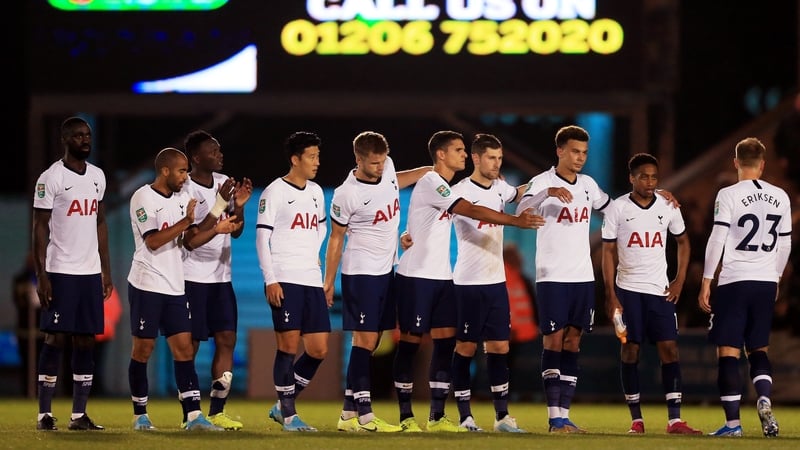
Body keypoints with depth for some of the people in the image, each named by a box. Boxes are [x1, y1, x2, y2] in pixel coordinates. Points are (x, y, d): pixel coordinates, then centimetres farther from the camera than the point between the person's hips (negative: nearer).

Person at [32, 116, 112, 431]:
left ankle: (79, 415, 7)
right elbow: (40, 228, -7)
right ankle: (45, 414, 0)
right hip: (60, 272, -6)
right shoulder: (51, 178, -7)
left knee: (86, 342, 4)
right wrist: (41, 275, -13)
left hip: (91, 272, 6)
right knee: (55, 339, -4)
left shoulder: (97, 176, 12)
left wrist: (106, 270, 14)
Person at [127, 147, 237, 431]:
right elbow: (153, 241, -18)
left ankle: (193, 416, -7)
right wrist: (186, 222, -20)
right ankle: (140, 415, 11)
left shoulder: (182, 199, 13)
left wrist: (214, 228, -2)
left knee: (184, 348, -1)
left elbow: (189, 241, 12)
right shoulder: (143, 198, -9)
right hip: (147, 285, -6)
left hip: (175, 287, 6)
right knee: (143, 349, 1)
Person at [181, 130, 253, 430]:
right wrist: (220, 206, -23)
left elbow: (236, 231, 14)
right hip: (193, 278, -7)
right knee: (190, 345, -2)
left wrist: (239, 206, -4)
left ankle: (217, 412, 6)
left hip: (221, 277, 7)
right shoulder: (185, 191, -14)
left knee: (227, 340, 1)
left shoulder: (224, 183, 8)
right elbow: (190, 240, -19)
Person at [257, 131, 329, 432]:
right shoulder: (275, 192, -5)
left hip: (312, 280, 7)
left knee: (318, 350, 3)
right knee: (289, 345, -7)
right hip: (284, 280, -7)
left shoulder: (316, 192, 14)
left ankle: (283, 406, 16)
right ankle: (288, 415, 1)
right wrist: (270, 280, -14)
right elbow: (262, 237, -8)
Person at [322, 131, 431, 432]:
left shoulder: (387, 168, 1)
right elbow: (336, 238, -8)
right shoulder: (347, 195, -17)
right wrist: (328, 280, -5)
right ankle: (364, 415, -8)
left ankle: (349, 414, 10)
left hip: (386, 270, 7)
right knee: (365, 340, -8)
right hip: (361, 272, -7)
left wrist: (431, 170, 24)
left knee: (371, 341, 7)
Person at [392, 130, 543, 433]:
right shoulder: (430, 184, -15)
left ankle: (437, 417, 6)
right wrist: (516, 221, -24)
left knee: (445, 341, 3)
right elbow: (473, 211, -23)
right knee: (410, 342, -1)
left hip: (441, 277, 9)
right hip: (416, 275, -9)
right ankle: (406, 416, 4)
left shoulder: (445, 187, 15)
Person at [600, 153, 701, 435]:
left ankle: (674, 420, -6)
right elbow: (608, 253, -1)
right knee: (630, 351, -1)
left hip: (661, 290, 2)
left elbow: (683, 242, 18)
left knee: (670, 350, -5)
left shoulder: (668, 207, 4)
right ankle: (636, 419, 5)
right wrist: (610, 295, -7)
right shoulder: (617, 208, -3)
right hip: (628, 289, -2)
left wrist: (680, 280, 8)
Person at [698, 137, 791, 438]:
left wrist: (706, 282, -5)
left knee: (728, 353, 1)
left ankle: (732, 422, -4)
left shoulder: (729, 196, -7)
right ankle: (764, 400, -10)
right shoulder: (780, 197, 7)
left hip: (734, 281, -4)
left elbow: (717, 240, -10)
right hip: (766, 281, 4)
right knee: (759, 350, 16)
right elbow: (785, 244, 13)